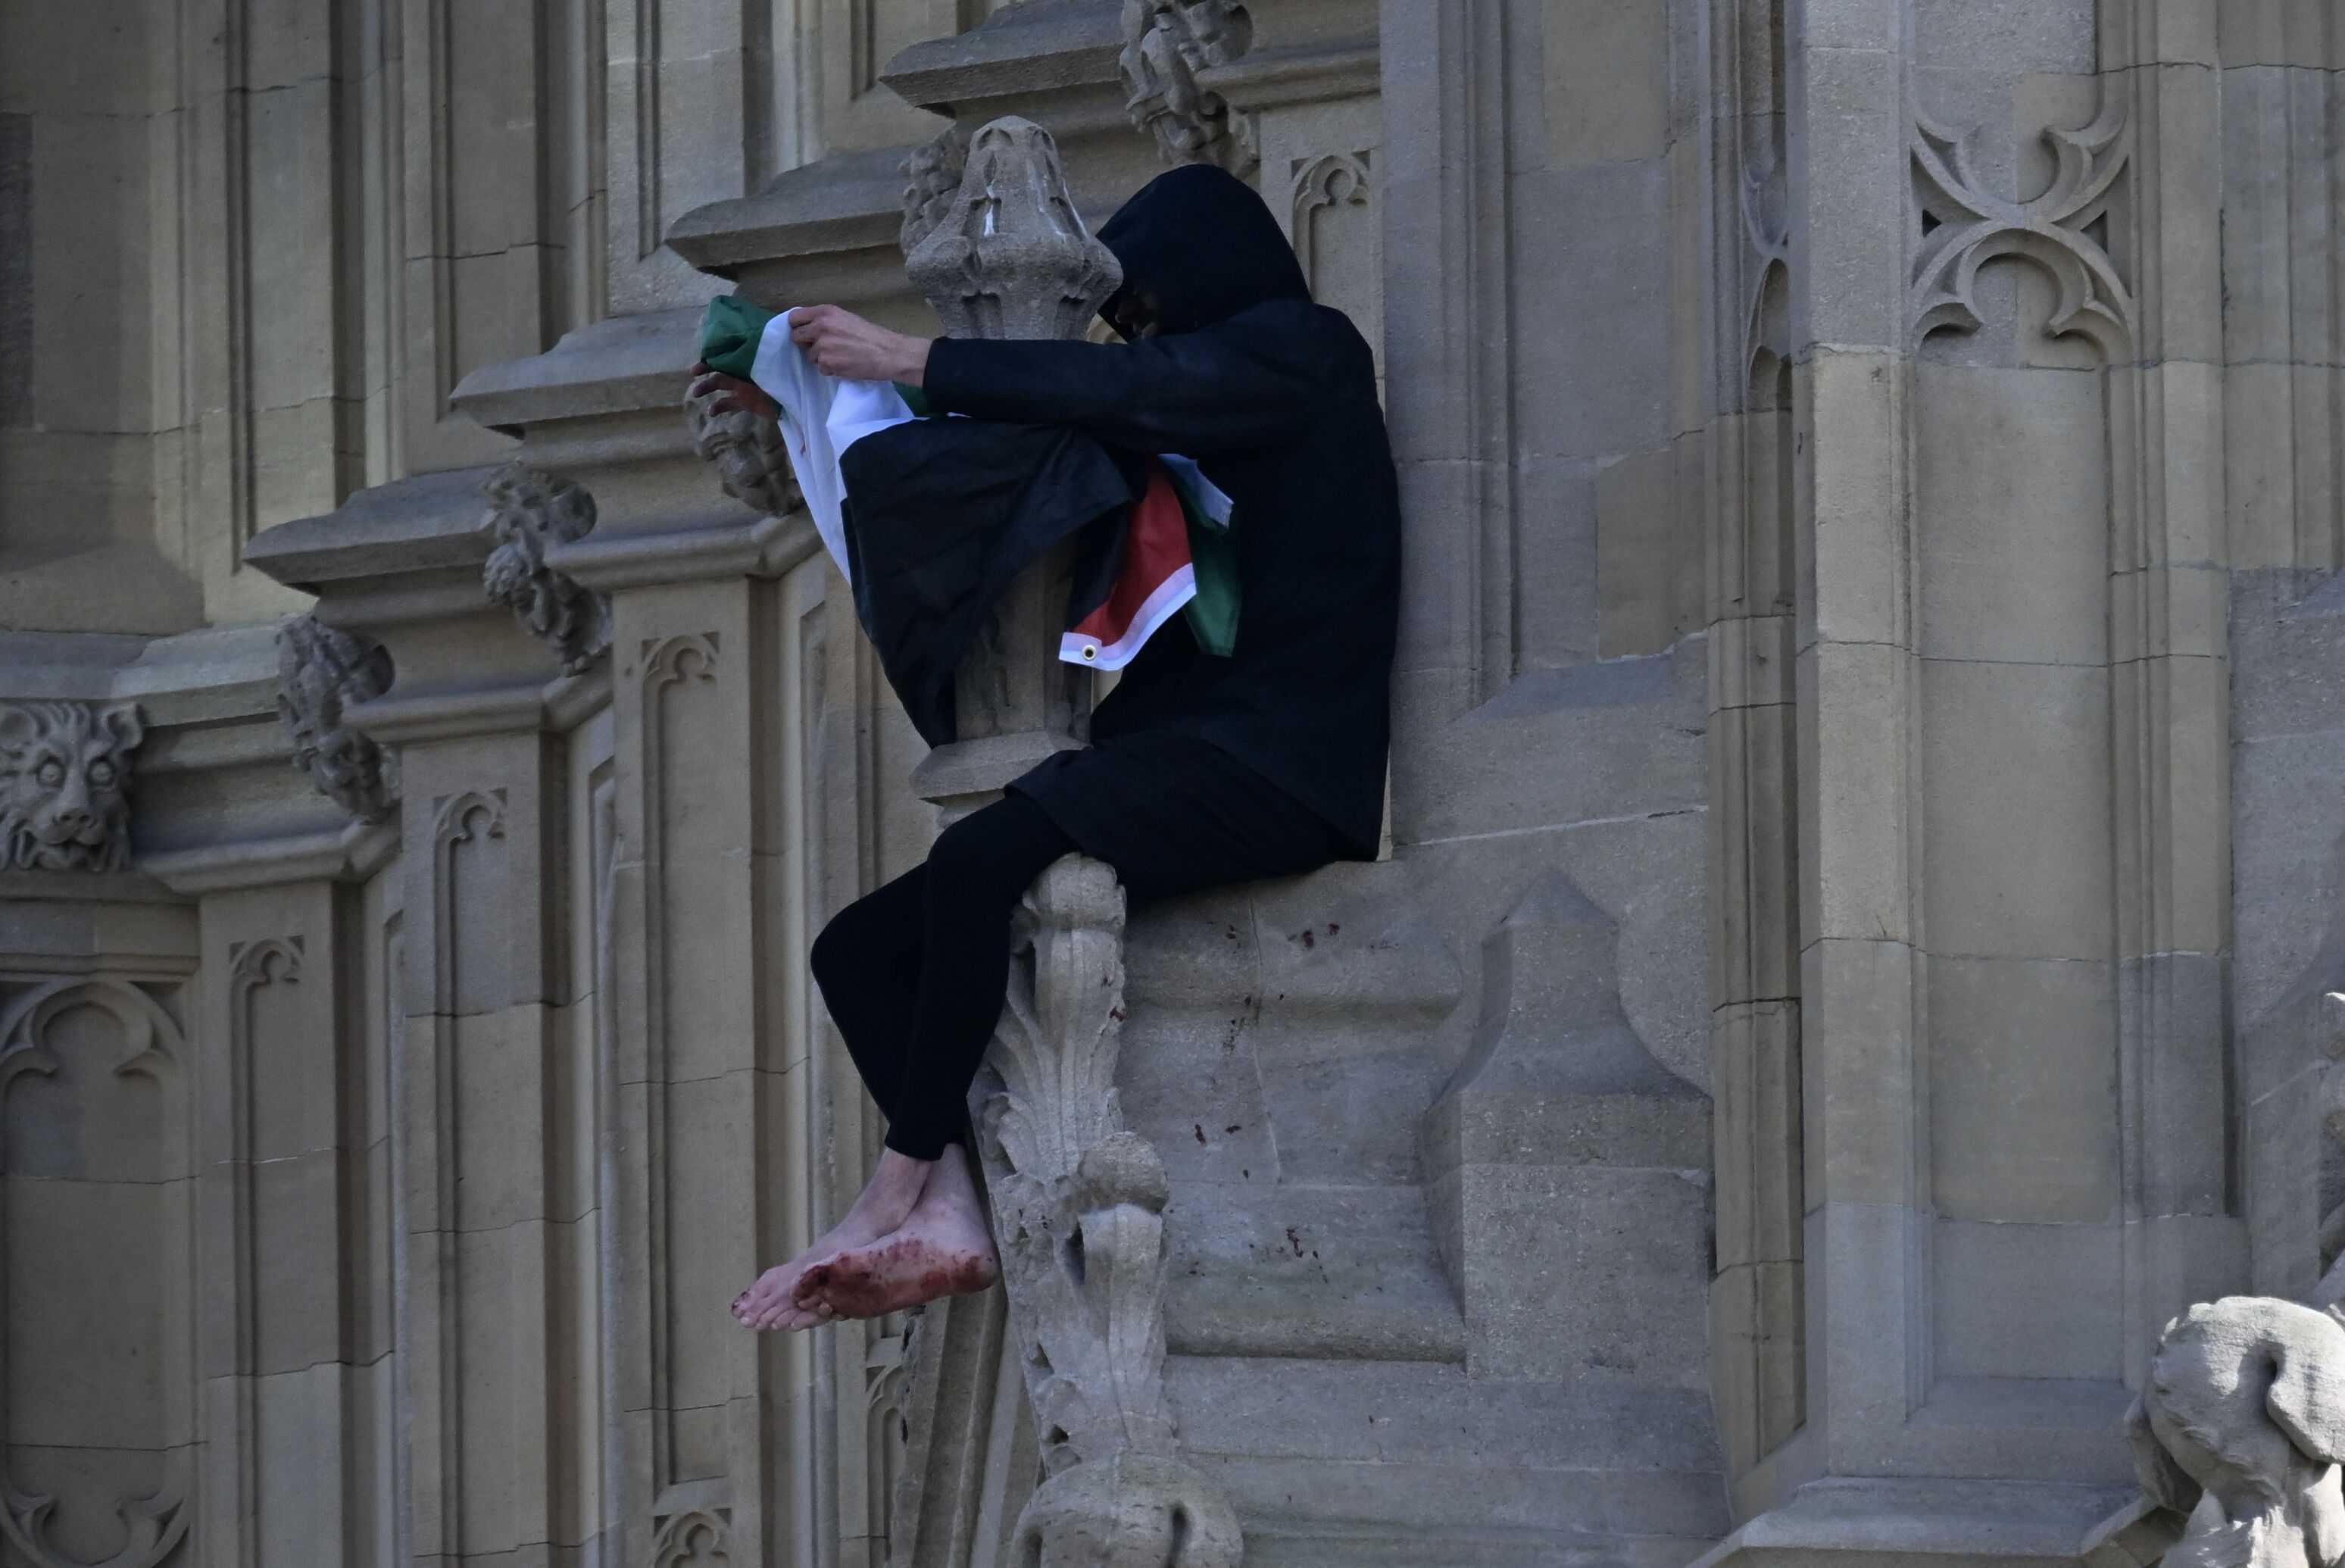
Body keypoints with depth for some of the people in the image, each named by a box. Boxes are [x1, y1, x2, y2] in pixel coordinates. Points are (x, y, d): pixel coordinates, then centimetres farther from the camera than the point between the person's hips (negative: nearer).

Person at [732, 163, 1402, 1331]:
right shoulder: (1193, 442, 29)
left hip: (1274, 770, -10)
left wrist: (911, 361, -10)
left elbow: (1125, 390, -13)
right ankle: (953, 1216, -27)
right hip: (1177, 750, 10)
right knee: (861, 949, -6)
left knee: (980, 858, -33)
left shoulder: (1302, 350, 2)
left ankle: (899, 1194, -28)